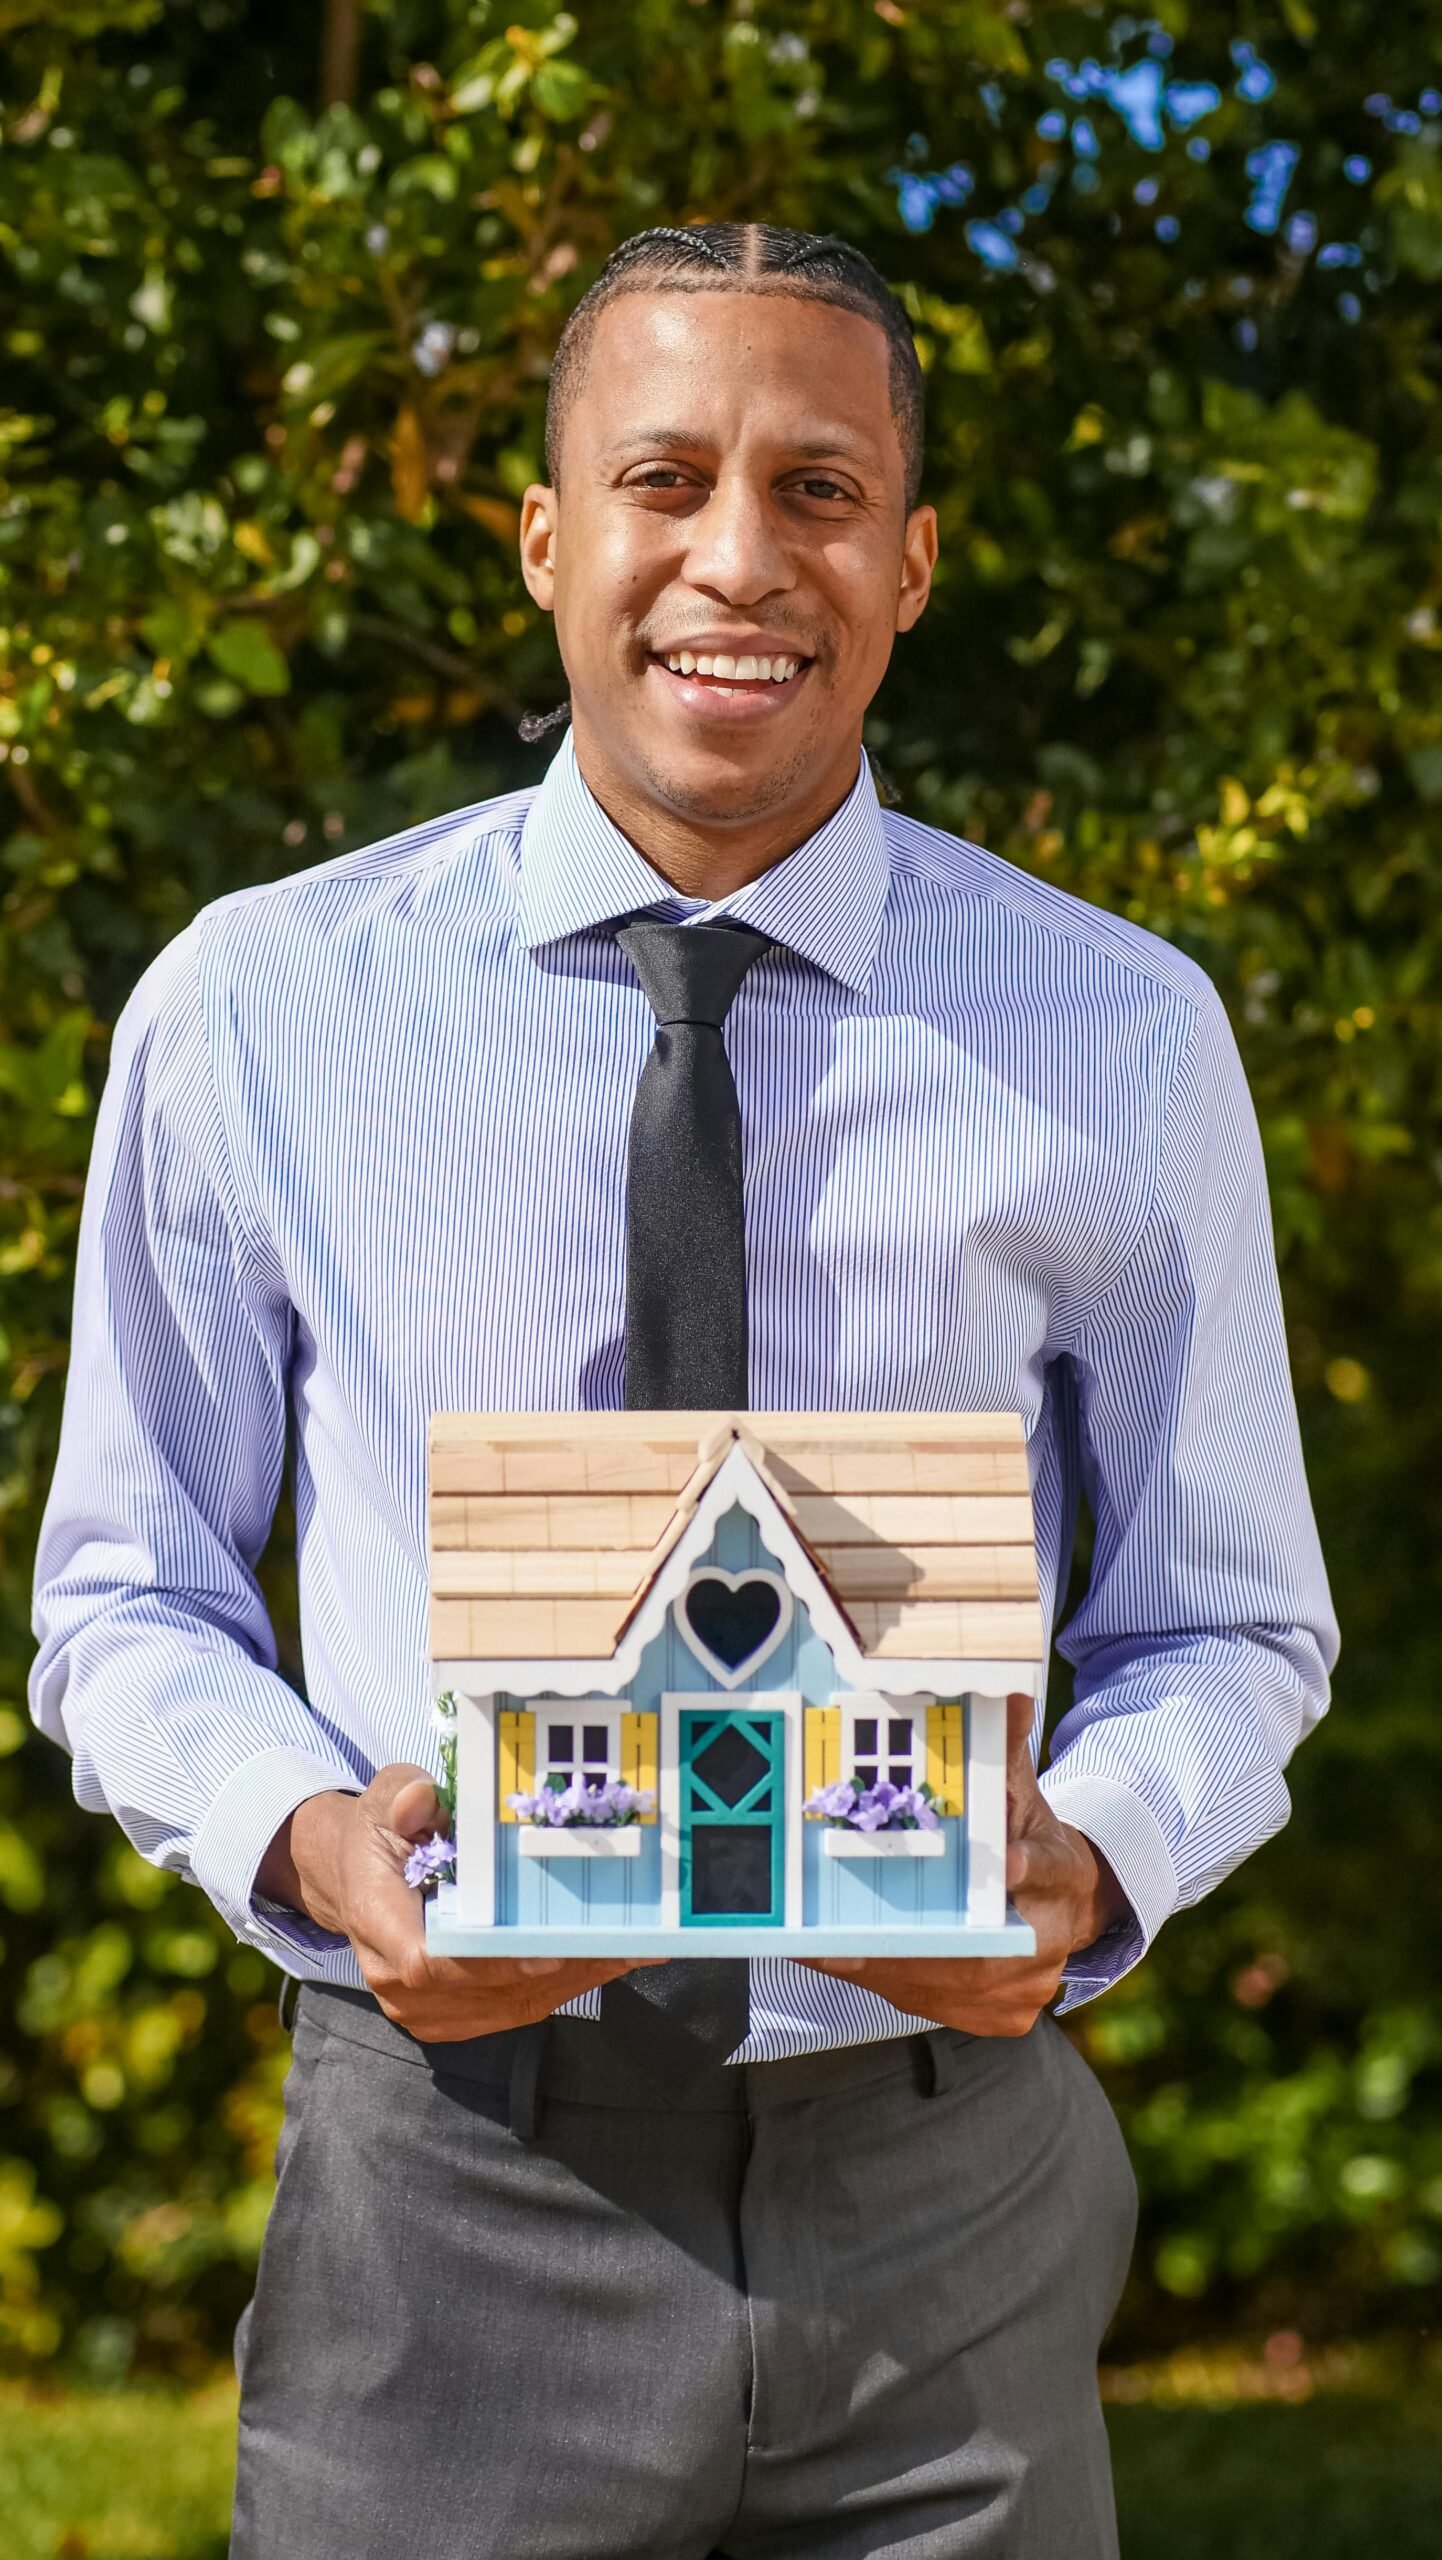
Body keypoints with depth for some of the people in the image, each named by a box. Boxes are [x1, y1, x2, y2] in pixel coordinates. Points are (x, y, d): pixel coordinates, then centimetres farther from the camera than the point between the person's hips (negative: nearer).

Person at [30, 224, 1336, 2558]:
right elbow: (127, 1593, 6)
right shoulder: (252, 1012, -2)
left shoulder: (1121, 1039, -1)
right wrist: (304, 1834, -16)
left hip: (942, 2210, 1)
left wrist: (1089, 1857, -15)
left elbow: (1234, 1627, 7)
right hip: (450, 2207, -1)